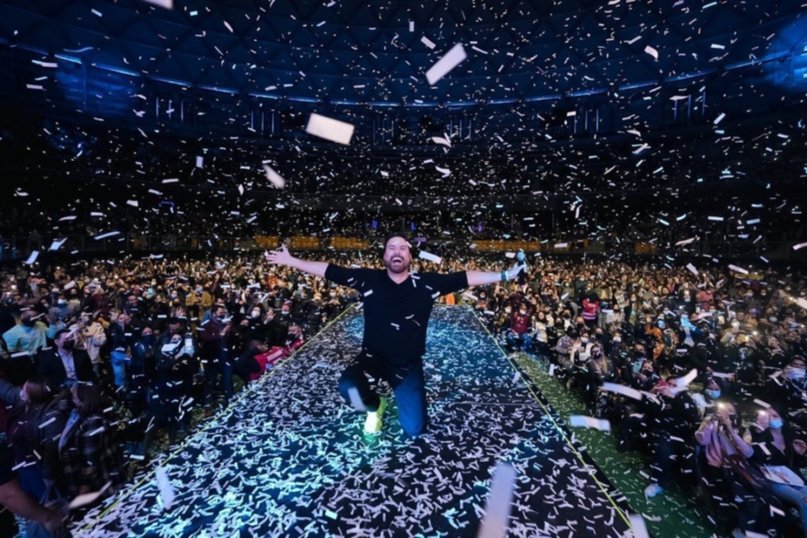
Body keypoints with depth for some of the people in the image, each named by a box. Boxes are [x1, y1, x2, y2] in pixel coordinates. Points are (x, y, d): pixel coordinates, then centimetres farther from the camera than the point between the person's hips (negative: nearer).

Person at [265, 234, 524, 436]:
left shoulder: (426, 283, -9)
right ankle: (374, 407, 8)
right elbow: (330, 271, -5)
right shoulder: (369, 278, -9)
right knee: (348, 386, -31)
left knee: (414, 429, -4)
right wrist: (290, 261, -3)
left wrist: (504, 275, -9)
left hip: (408, 363, 0)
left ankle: (403, 398, 34)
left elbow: (465, 278, -8)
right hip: (373, 357, 0)